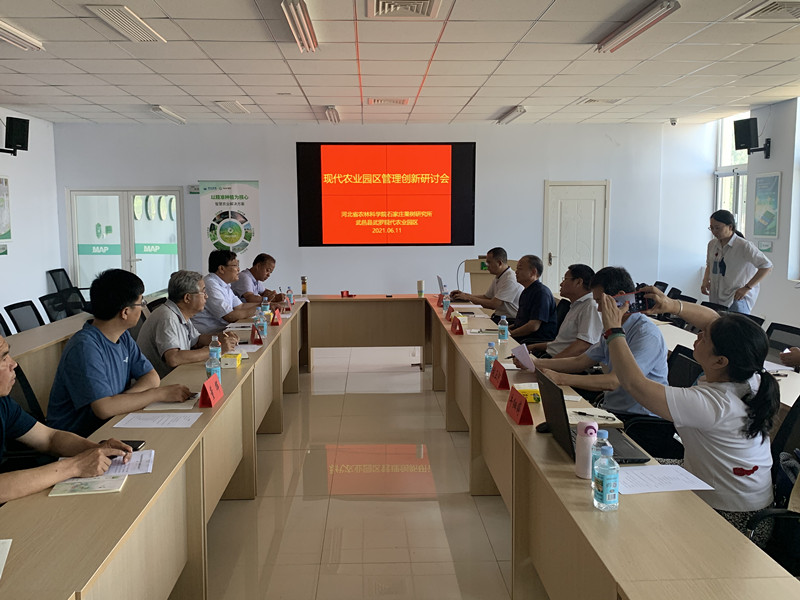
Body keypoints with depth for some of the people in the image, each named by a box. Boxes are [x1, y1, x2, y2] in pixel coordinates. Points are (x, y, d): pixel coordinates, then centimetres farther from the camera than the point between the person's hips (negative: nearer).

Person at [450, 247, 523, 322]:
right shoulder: (498, 278, 12)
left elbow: (493, 304, -21)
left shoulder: (510, 279, -19)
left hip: (510, 321, -9)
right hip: (499, 316, 9)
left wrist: (469, 297, -12)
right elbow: (486, 297, 20)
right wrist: (464, 294, 9)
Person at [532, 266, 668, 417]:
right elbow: (580, 362, 18)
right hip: (609, 408, 8)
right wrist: (535, 363, 9)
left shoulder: (647, 334, -18)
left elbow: (614, 381, -26)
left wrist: (559, 378, -27)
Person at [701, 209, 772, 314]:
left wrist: (747, 288, -14)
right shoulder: (712, 244, 10)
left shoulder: (744, 246, -9)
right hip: (715, 299, 6)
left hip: (737, 299, -6)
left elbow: (767, 266, -11)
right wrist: (705, 280, 7)